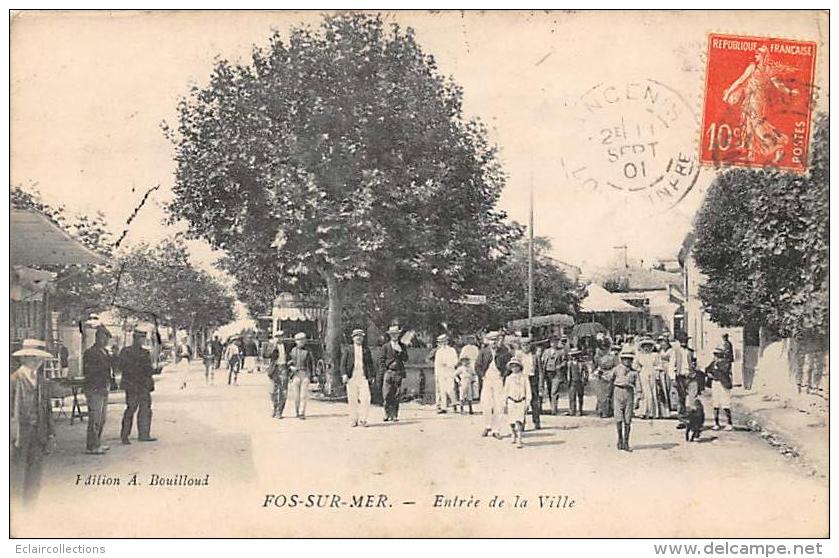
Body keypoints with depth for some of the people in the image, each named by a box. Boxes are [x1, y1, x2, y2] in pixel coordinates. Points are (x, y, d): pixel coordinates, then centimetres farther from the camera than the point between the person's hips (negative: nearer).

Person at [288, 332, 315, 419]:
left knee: (304, 395, -9)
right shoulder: (293, 351, 7)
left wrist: (312, 375, 10)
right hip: (296, 374, 1)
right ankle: (297, 411, 22)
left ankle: (302, 413, -10)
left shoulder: (307, 351, 7)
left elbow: (311, 363, 14)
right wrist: (291, 367, -9)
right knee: (296, 395, 2)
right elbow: (288, 362, 12)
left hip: (305, 374, -1)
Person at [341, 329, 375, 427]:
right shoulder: (348, 349, 8)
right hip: (351, 377, -1)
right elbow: (343, 363, 4)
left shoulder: (366, 349, 13)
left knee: (365, 398, -10)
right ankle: (353, 420, 9)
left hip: (363, 377, 1)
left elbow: (370, 363, 15)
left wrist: (370, 376, 7)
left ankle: (363, 419, -3)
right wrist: (344, 374, -9)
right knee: (352, 399, 1)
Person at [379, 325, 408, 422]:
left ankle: (395, 415, 6)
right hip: (388, 372, -1)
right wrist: (383, 372, -6)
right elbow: (381, 360, 4)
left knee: (396, 396, 2)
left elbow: (405, 359, 5)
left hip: (399, 373, 1)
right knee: (386, 395, -7)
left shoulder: (402, 347, 12)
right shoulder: (385, 346, 7)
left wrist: (400, 351, -11)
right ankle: (387, 414, -1)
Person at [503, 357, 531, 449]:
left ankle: (519, 440, -14)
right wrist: (505, 404, 10)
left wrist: (527, 403, -2)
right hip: (511, 401, 3)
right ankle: (514, 435, 34)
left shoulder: (524, 377, 1)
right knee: (511, 422, 8)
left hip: (521, 401, -3)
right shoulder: (508, 378, 7)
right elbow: (506, 391, 12)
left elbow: (528, 390, 3)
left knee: (519, 421, -14)